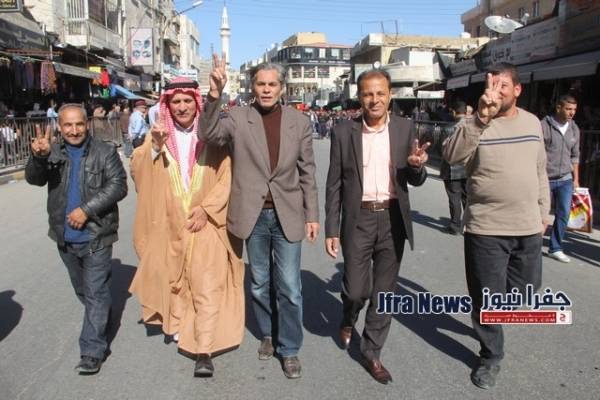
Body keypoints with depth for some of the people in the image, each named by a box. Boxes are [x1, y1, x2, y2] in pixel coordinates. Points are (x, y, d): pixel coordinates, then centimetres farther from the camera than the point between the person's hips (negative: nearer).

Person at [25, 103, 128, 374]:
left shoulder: (105, 152, -5)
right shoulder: (53, 153, 3)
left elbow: (118, 186, -13)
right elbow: (34, 179, -11)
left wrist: (87, 209, -21)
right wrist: (39, 157, -33)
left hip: (96, 236, -4)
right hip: (65, 237, 5)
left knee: (95, 293, -1)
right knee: (82, 290, 22)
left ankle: (92, 351, 5)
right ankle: (103, 316, 46)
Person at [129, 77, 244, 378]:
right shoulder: (157, 135, 6)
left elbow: (226, 176, -4)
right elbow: (138, 170, -7)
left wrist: (207, 209, -13)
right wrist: (155, 145, -24)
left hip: (206, 224, -2)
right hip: (170, 225, 3)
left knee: (207, 286, -7)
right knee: (175, 278, 16)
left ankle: (204, 352, -4)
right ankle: (179, 324, 39)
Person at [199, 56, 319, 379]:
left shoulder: (299, 122, 0)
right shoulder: (238, 117, -3)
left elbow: (307, 172, 4)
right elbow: (209, 134, -21)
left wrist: (312, 215, 3)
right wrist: (214, 96, -34)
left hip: (287, 215, 0)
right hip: (254, 215, 1)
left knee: (289, 288, 3)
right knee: (260, 284, 17)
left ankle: (289, 349, 21)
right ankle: (267, 335, 38)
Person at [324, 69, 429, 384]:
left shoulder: (405, 128, 0)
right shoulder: (343, 132, -3)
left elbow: (416, 181, 3)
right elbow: (334, 184, 0)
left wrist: (416, 166, -21)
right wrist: (331, 229, -2)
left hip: (393, 219, 2)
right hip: (358, 220, -1)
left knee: (384, 292, 9)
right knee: (356, 289, 2)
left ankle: (372, 352, 28)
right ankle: (348, 321, 38)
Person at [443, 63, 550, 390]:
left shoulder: (532, 122, 8)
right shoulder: (475, 124, -10)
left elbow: (540, 170, 17)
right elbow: (451, 155, -30)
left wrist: (543, 211, 18)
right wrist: (481, 117, -40)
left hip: (528, 226, 5)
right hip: (486, 228, -5)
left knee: (526, 286, 20)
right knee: (487, 297, 5)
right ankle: (491, 356, 27)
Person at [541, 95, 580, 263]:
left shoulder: (574, 129, 8)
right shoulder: (544, 126, -9)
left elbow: (575, 156, 16)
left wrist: (576, 179, 14)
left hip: (565, 180, 5)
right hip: (545, 179, -4)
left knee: (563, 215, 2)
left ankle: (555, 248, 14)